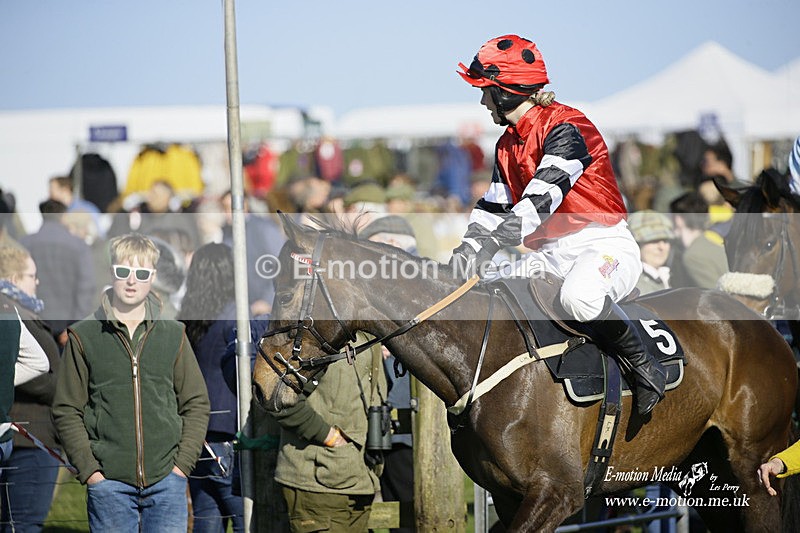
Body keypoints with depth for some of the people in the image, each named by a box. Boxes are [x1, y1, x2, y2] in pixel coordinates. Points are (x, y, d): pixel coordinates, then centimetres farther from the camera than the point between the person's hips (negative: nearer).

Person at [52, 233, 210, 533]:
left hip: (166, 481, 1)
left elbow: (197, 404, 11)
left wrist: (182, 463, -1)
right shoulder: (84, 337, 3)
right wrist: (89, 470, -7)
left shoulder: (173, 334, 8)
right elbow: (66, 411, 3)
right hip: (109, 483, -1)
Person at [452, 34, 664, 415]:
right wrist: (470, 247, -6)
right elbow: (493, 208, 17)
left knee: (579, 296, -40)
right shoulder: (507, 144, 15)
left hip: (603, 244, -9)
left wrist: (492, 242, -41)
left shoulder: (565, 127, -13)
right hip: (549, 255, 9)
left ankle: (643, 366, -19)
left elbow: (542, 196, -28)